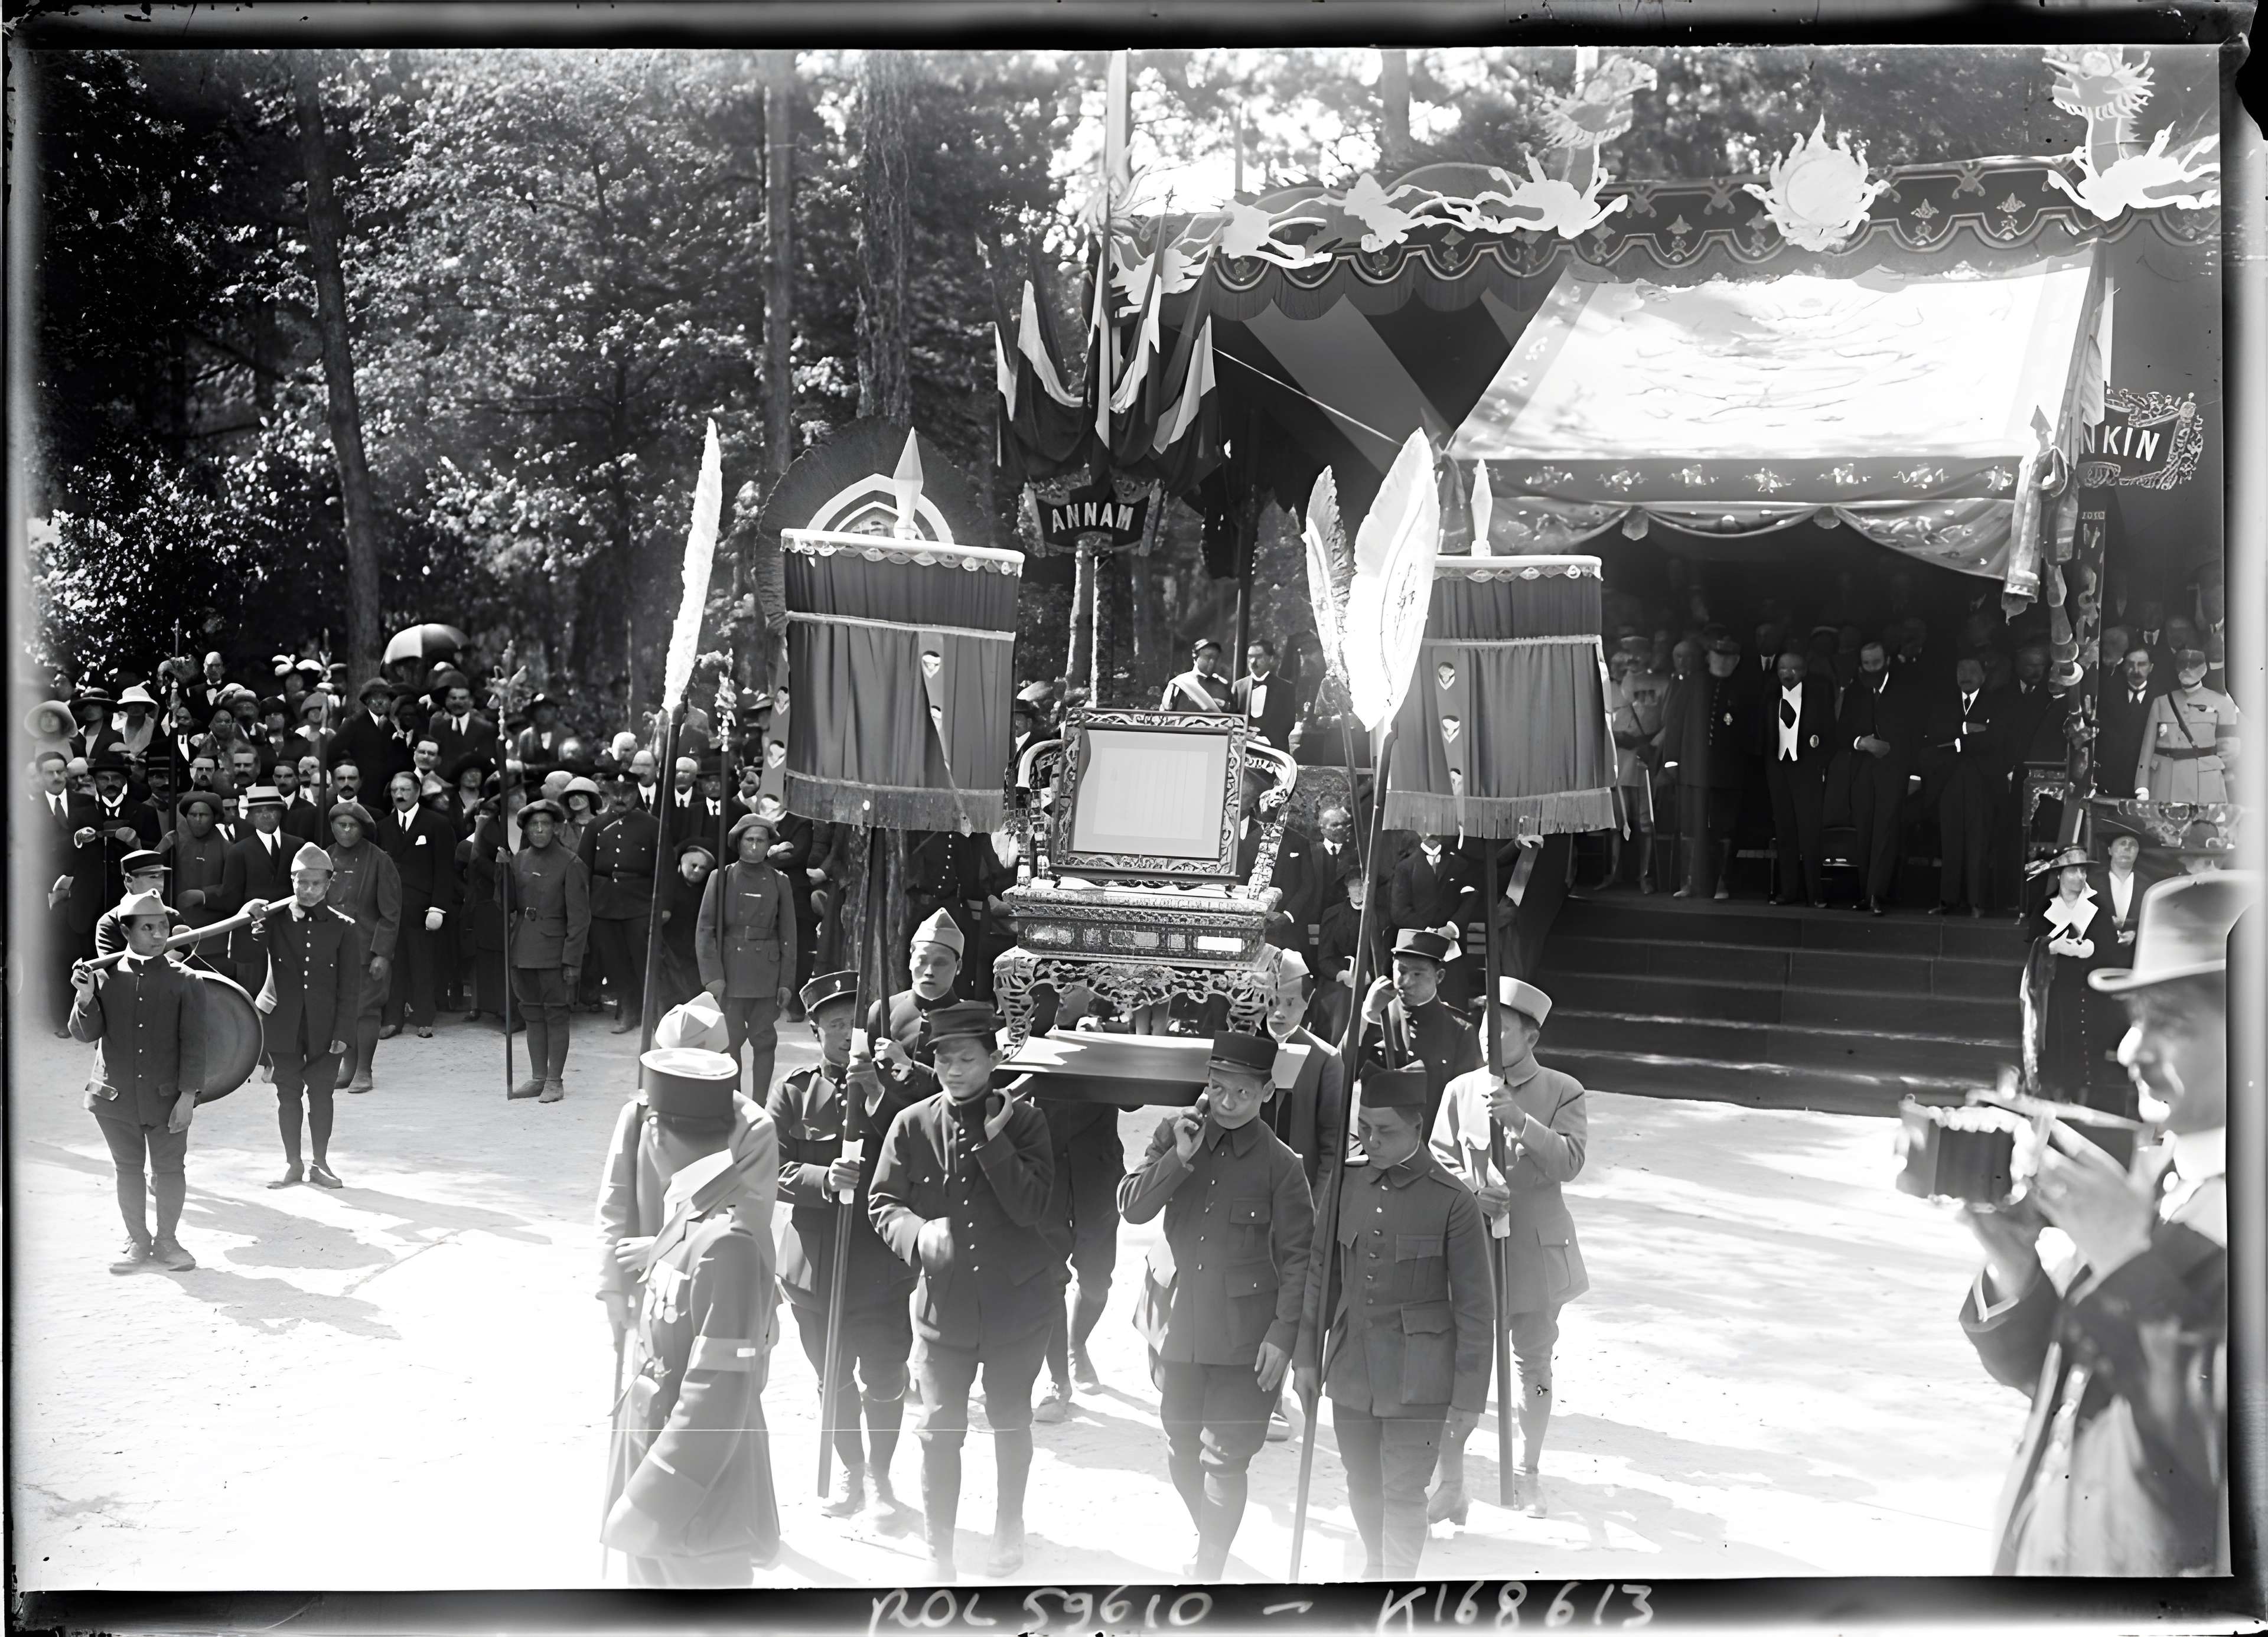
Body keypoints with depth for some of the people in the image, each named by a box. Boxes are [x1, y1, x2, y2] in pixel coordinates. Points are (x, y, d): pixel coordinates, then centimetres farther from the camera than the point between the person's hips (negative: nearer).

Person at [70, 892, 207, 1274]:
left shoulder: (181, 980, -3)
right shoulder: (105, 975, -2)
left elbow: (193, 1042, -3)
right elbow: (86, 1034, -2)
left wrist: (188, 1094, -9)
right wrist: (85, 998, -21)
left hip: (167, 1098, -1)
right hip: (116, 1097, 1)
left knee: (169, 1168, 5)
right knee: (128, 1169, 12)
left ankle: (167, 1241, 21)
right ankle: (138, 1242, 25)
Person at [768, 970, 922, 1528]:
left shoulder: (892, 1085, 0)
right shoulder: (793, 1092, 1)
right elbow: (772, 1168, -4)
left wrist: (877, 1094, -23)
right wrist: (823, 1179, -22)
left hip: (883, 1265, -1)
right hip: (815, 1265, 1)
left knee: (884, 1381, 3)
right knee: (834, 1379, 14)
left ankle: (880, 1477, 24)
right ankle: (851, 1472, 35)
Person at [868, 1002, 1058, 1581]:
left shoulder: (1023, 1121, -8)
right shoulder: (912, 1125, -6)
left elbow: (1032, 1208, -16)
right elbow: (883, 1205, -3)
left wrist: (990, 1141, -24)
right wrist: (919, 1234, -23)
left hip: (1016, 1300, 0)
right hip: (944, 1301, 0)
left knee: (1010, 1422, 18)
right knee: (940, 1431, 0)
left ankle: (1009, 1529, 39)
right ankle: (940, 1557, 13)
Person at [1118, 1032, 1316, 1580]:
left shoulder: (1280, 1165, -9)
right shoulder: (1175, 1133, 0)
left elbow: (1297, 1256, -5)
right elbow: (1133, 1206, -4)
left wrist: (1282, 1333, -10)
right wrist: (1178, 1159, -18)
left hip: (1243, 1337, -4)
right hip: (1177, 1323, 4)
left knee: (1225, 1460, -2)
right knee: (1182, 1451, 17)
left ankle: (1209, 1568, 11)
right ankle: (1210, 1541, 39)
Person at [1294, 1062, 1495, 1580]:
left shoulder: (1452, 1201, -12)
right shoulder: (1347, 1181, 0)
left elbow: (1475, 1307, -8)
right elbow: (1322, 1272, 9)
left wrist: (1469, 1396, -9)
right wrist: (1307, 1355, 9)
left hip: (1417, 1379, -5)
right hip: (1351, 1371, 5)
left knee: (1403, 1493, -1)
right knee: (1362, 1487, 17)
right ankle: (1376, 1569, 40)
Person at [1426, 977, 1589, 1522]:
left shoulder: (1563, 1092, -2)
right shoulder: (1461, 1090, 3)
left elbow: (1569, 1161, -13)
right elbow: (1439, 1160, 6)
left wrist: (1521, 1120, -24)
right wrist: (1469, 1192, -13)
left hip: (1535, 1250, 0)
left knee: (1534, 1364, 12)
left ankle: (1528, 1475, 29)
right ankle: (1451, 1483, 6)